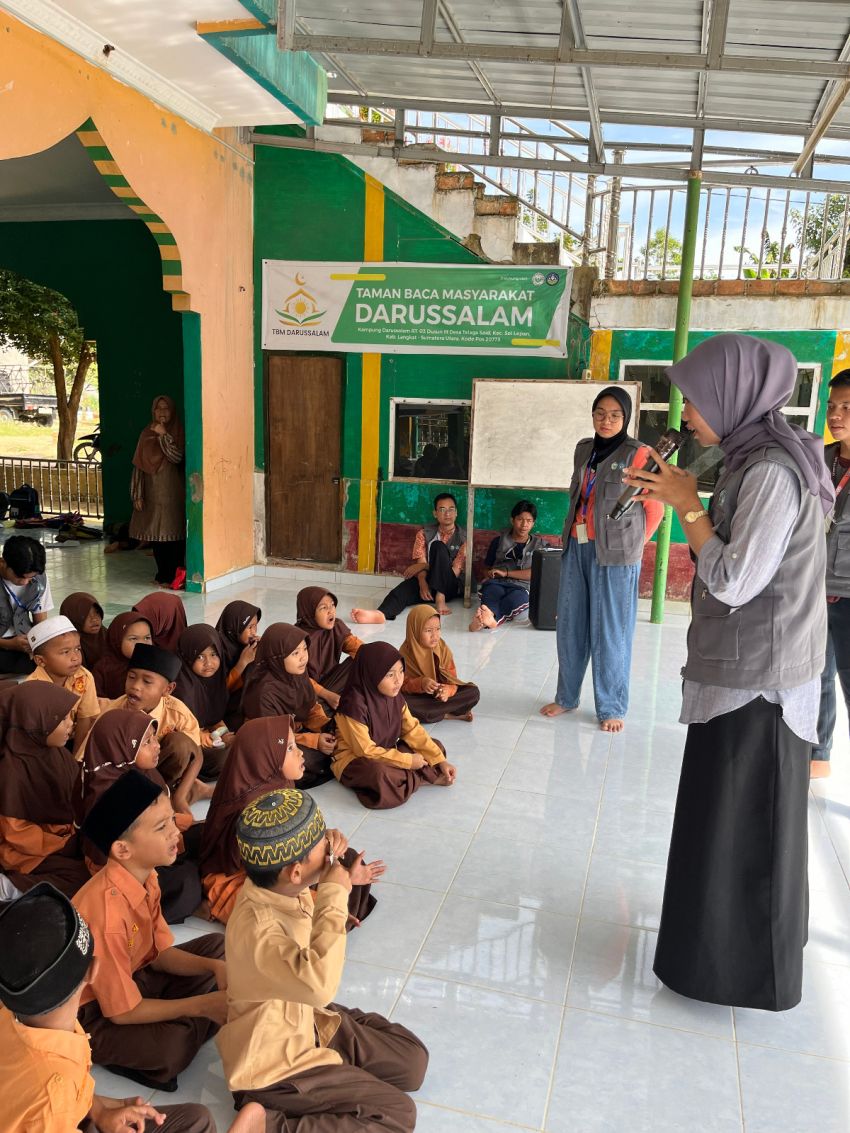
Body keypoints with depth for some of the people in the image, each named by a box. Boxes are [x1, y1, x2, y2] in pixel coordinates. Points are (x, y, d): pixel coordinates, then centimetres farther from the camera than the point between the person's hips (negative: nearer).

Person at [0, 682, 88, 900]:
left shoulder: (59, 754, -4)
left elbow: (78, 797, 5)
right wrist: (66, 845, -17)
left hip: (64, 836, 7)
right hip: (28, 849, -7)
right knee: (86, 880, -17)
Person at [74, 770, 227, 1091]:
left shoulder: (145, 877, -9)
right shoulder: (107, 914, -34)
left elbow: (161, 953, 2)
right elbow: (123, 1012, -26)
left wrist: (214, 967, -15)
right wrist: (201, 1005, -20)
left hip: (133, 978, 8)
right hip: (95, 1014, -8)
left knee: (218, 945, 7)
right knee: (170, 1050, -34)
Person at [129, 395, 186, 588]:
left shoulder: (178, 432, 0)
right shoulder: (146, 434, 7)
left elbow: (177, 458, -14)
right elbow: (138, 465, 5)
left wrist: (164, 436, -16)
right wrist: (137, 495, -1)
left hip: (173, 492, -3)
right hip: (152, 492, 3)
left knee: (173, 535, -4)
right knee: (155, 535, 6)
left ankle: (173, 576, 3)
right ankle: (162, 574, 17)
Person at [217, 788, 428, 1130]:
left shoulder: (286, 891, -10)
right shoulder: (257, 926, -36)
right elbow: (319, 985, -50)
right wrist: (334, 897, -40)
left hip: (306, 1021, 8)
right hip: (273, 1060, -8)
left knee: (413, 1061, 6)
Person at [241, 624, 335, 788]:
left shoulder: (299, 674, -7)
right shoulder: (265, 691, -28)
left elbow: (312, 708, 4)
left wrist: (327, 727, -16)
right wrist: (313, 741, -28)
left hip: (297, 729, 7)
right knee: (314, 758, -31)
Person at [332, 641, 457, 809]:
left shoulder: (395, 697, -6)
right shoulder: (355, 705, -29)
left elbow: (413, 730, -1)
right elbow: (366, 751, -25)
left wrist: (440, 760, -10)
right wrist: (408, 761, -22)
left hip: (385, 753, 7)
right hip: (354, 759, -7)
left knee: (436, 746, 3)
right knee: (379, 773, -39)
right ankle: (426, 776, -14)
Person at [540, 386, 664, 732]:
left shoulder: (636, 454, -6)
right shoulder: (583, 449, 11)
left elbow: (655, 509, -2)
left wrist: (633, 545, 3)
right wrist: (574, 534, 16)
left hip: (614, 555, -5)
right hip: (576, 547, 6)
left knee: (610, 631, 1)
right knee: (570, 626, 11)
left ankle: (611, 708, 14)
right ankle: (566, 697, 25)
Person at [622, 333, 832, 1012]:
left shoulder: (773, 470, -21)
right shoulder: (758, 460, 8)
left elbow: (732, 581, -24)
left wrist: (688, 506, -15)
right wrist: (679, 498, 6)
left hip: (756, 680, -9)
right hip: (746, 671, 9)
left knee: (743, 823, 5)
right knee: (735, 817, 21)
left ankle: (744, 967, 24)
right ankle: (731, 943, 39)